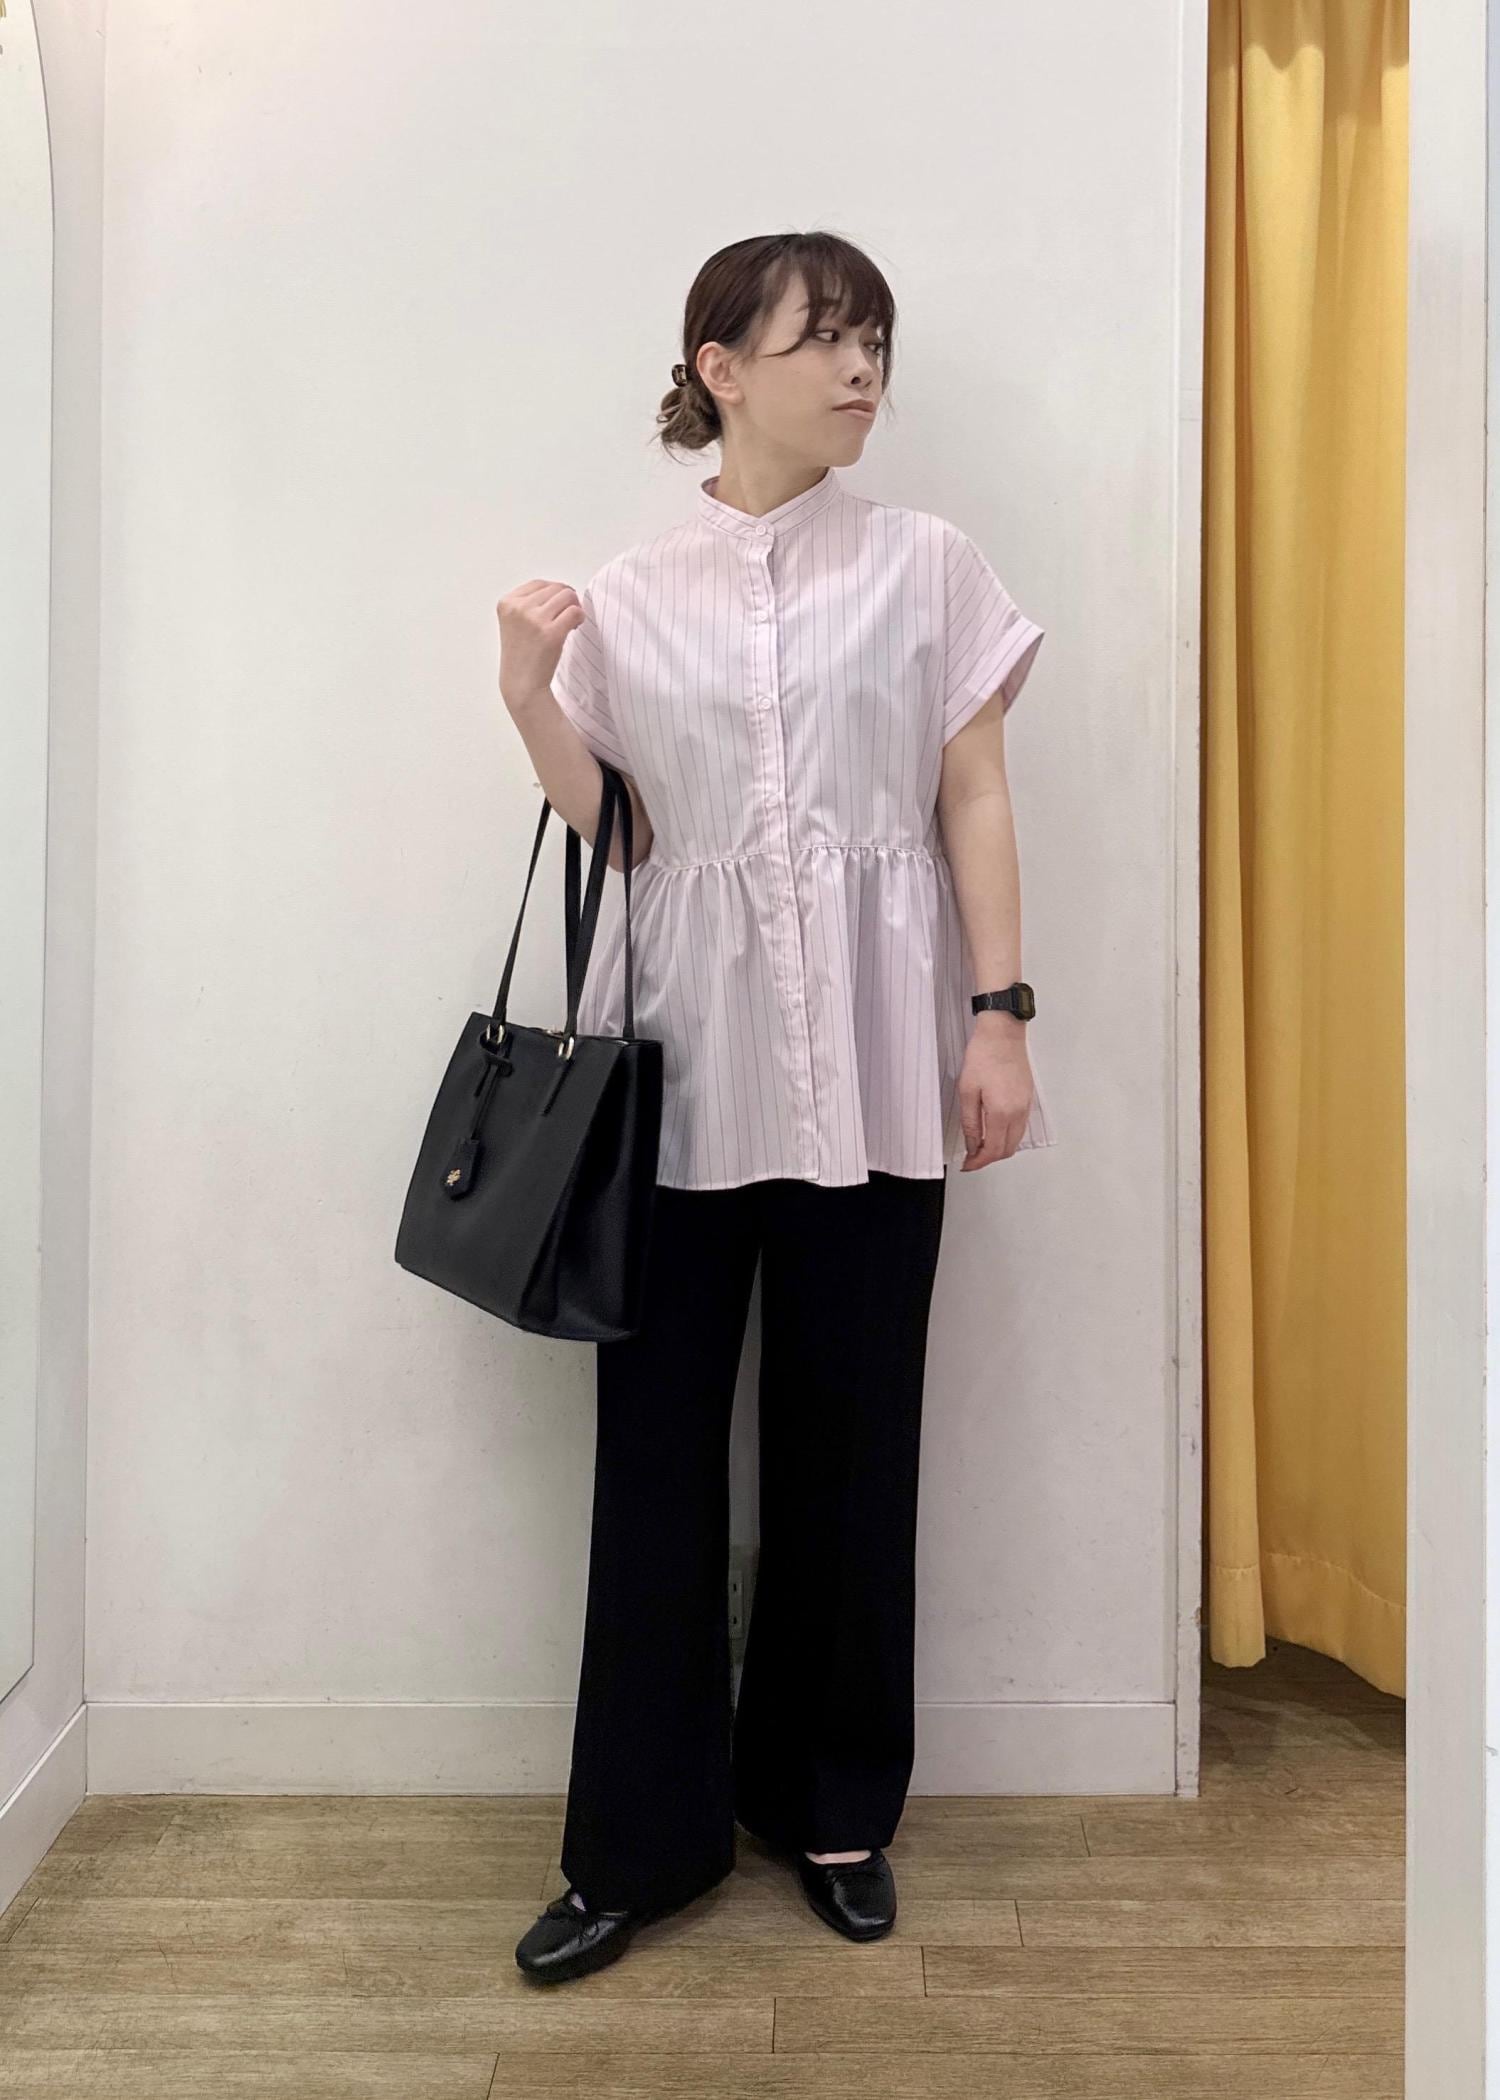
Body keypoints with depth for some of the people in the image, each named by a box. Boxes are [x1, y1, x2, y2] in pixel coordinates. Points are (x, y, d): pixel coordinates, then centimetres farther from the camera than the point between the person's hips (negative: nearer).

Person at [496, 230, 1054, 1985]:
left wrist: (1001, 1017, -3)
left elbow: (975, 803, 5)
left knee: (850, 1435, 7)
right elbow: (620, 838, 9)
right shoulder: (628, 597, 9)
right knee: (657, 1431, 4)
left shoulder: (925, 565, 7)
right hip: (688, 1052, 1)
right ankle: (641, 1839, 20)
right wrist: (529, 703, -4)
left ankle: (832, 1808, 28)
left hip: (869, 1062, 0)